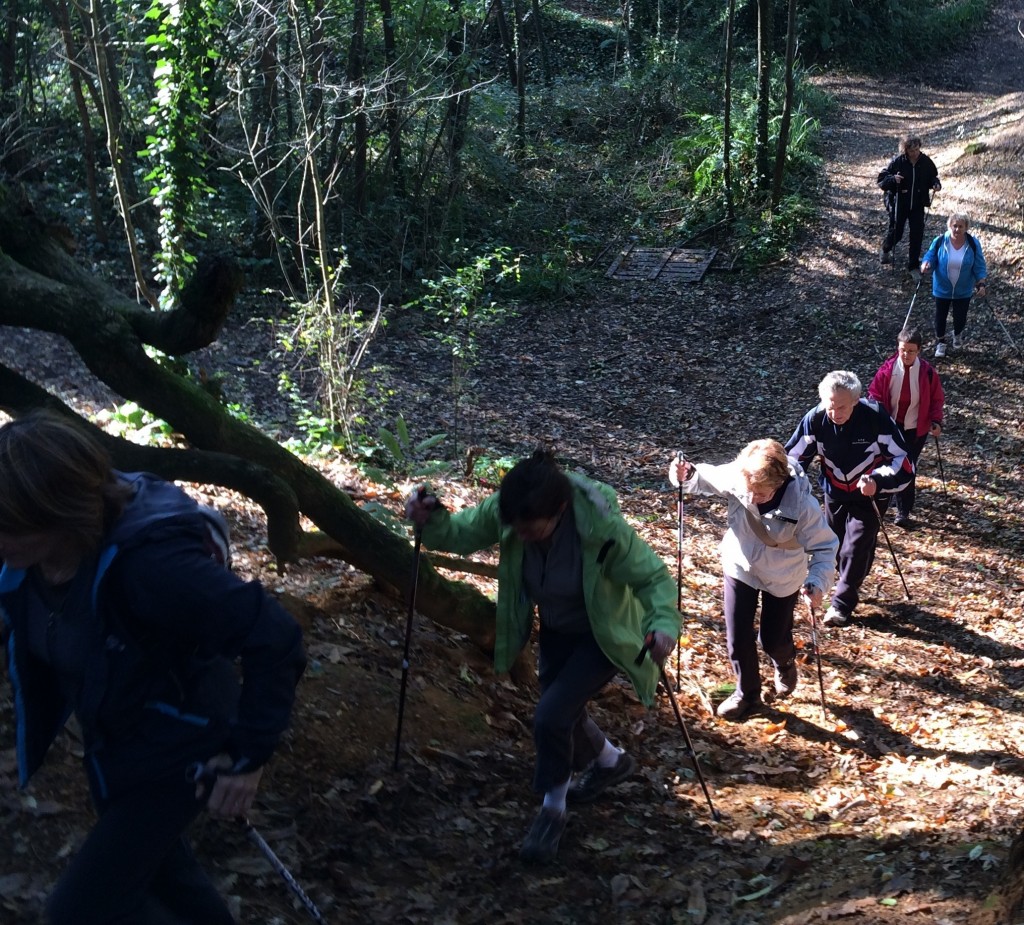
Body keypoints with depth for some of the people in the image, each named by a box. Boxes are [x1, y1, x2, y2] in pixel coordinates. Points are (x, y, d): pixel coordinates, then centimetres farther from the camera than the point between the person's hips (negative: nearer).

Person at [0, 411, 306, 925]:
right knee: (152, 864, 26)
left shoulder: (150, 564, -38)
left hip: (174, 751, -7)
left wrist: (248, 755, -28)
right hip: (110, 742, 7)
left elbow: (276, 640, -34)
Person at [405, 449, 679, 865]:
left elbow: (654, 577, -29)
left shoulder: (602, 526, -38)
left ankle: (553, 811, 10)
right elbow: (461, 533, -14)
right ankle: (611, 761, 52)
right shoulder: (504, 509, -27)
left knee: (551, 716, -17)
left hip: (603, 634, -6)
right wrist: (430, 520, -36)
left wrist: (664, 624, -47)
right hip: (556, 630, 6)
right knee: (563, 713, 19)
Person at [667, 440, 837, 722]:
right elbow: (705, 477, -9)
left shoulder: (803, 506, -35)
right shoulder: (735, 477, -29)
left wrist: (818, 582, -38)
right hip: (740, 567, 2)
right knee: (737, 638, 5)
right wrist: (686, 476, -31)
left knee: (773, 639, 14)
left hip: (782, 578, -2)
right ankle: (747, 694, 31)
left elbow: (825, 546, -23)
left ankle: (785, 665, 52)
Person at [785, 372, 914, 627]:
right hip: (834, 493, 4)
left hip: (870, 495, -4)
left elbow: (903, 462, -25)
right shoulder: (815, 419, -22)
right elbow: (793, 457, -11)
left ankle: (842, 604, 12)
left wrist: (878, 481, -41)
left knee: (855, 548, -6)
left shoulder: (876, 418, -30)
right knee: (837, 546, 19)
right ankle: (851, 584, 47)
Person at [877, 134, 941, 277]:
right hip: (899, 204, -2)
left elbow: (933, 177, 9)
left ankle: (913, 266, 16)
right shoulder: (897, 162, -16)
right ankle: (886, 250, 46)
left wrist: (936, 184, -13)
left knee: (917, 235, 1)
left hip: (918, 205, 2)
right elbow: (881, 179, -11)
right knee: (896, 232, 12)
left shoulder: (926, 162, -7)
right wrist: (893, 179, -31)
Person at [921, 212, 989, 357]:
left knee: (960, 317, 9)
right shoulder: (940, 241, -16)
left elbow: (979, 266, -6)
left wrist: (982, 284, -15)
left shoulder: (973, 244, -14)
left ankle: (958, 334, 45)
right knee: (940, 317, 11)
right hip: (942, 289, 0)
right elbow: (931, 257, -5)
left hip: (963, 291, 0)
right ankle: (941, 343, 36)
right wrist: (926, 264, -28)